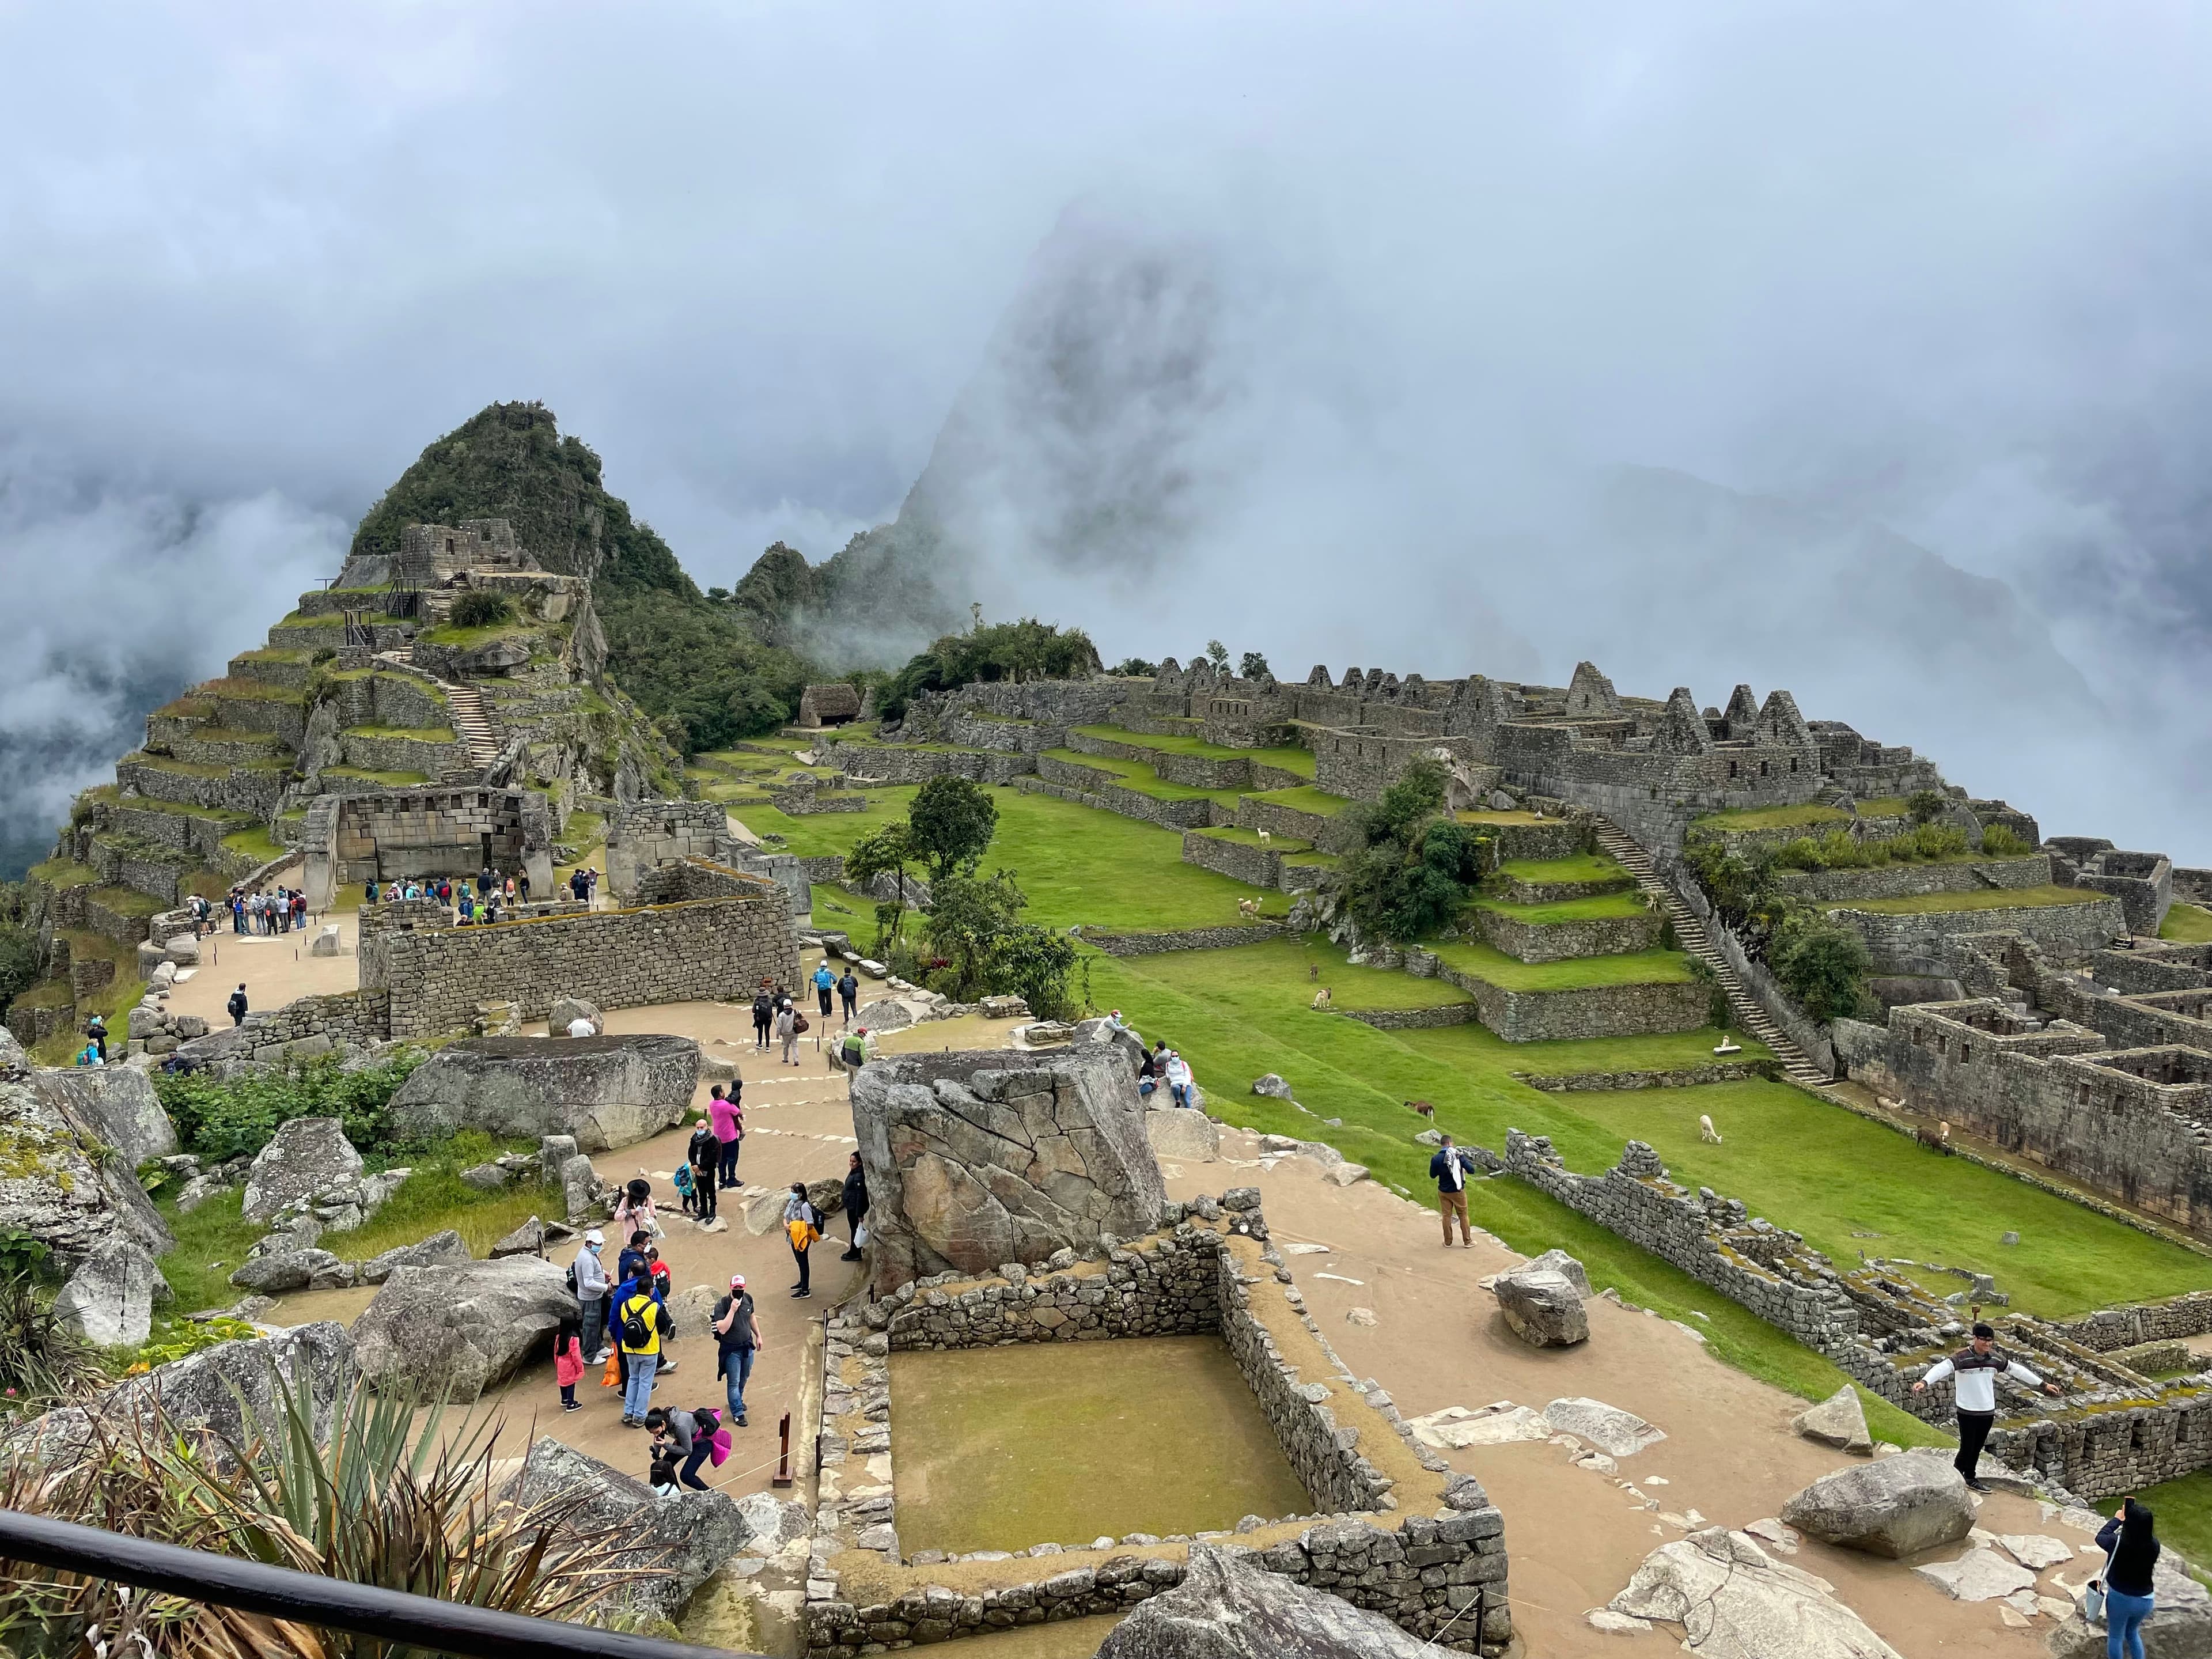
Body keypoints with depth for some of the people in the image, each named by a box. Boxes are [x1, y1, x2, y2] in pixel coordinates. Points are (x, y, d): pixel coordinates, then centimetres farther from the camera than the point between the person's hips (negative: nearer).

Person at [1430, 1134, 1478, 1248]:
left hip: (1444, 1192, 1)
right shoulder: (1458, 1156, -15)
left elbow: (1432, 1176, -1)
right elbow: (1471, 1170, -15)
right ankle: (1467, 1241, 22)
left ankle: (1448, 1242, 21)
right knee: (1463, 1216, 14)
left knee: (1447, 1216, 13)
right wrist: (1467, 1162, 5)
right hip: (1458, 1191, -1)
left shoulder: (1436, 1159, -12)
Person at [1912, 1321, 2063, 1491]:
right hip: (1968, 1412, -5)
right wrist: (1925, 1382, -49)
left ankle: (1970, 1478, 30)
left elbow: (2017, 1369, 12)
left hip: (1988, 1412, 5)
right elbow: (1942, 1368, -32)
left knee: (1977, 1449, 14)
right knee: (1967, 1448, -2)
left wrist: (2043, 1384, 18)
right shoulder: (1962, 1357, -18)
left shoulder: (1995, 1358, 1)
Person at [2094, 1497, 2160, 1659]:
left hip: (2120, 1598, -4)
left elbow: (2100, 1537, -3)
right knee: (2133, 1633, 29)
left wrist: (2117, 1519, 7)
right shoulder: (2154, 1544, -16)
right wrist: (2132, 1518, 8)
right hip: (2145, 1600, 4)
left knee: (2116, 1636, 19)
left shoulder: (2118, 1543, -25)